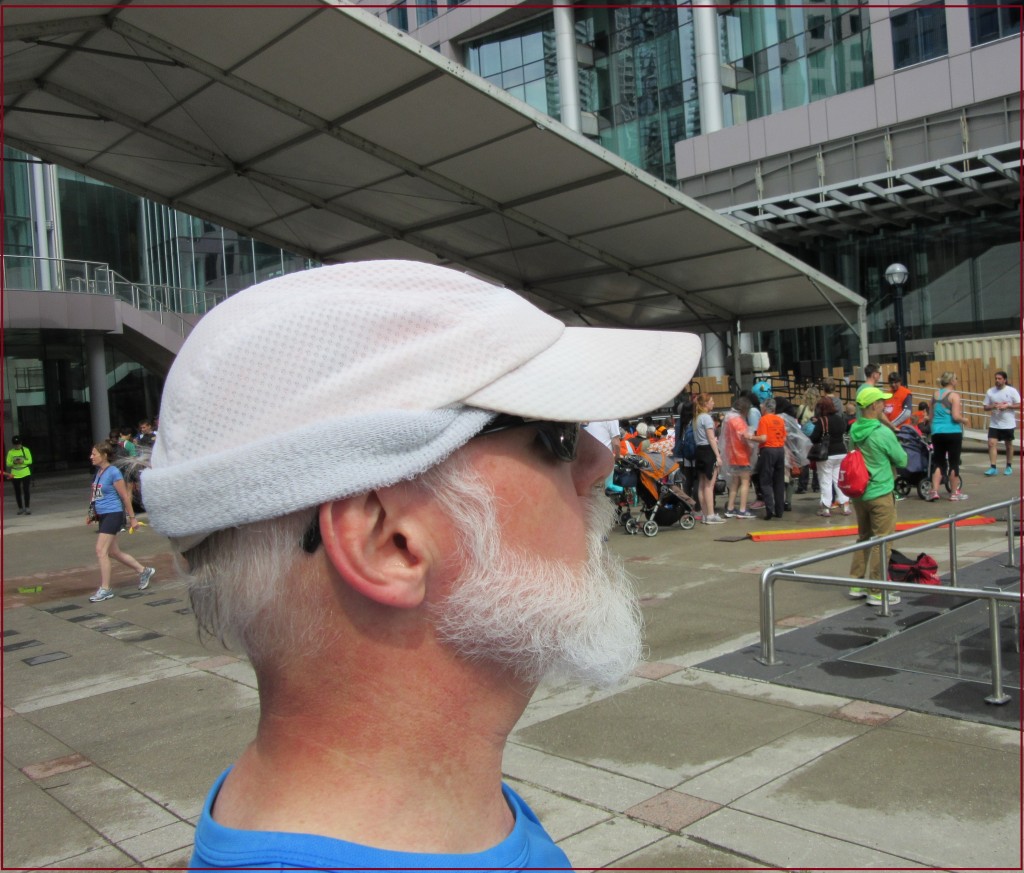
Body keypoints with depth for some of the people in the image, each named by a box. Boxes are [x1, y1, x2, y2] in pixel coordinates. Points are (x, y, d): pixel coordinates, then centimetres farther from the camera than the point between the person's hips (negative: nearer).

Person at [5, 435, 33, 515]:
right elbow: (7, 464, 1)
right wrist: (14, 462, -19)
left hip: (25, 474, -2)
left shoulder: (26, 450, 0)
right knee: (17, 492, 8)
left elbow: (30, 461, -2)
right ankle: (20, 508, 18)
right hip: (15, 475, 2)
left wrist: (23, 461, -21)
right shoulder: (10, 452, 3)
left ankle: (27, 508, -1)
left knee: (26, 491, -6)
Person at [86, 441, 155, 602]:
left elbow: (125, 496, -12)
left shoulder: (113, 472, -14)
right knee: (113, 552, 14)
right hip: (103, 515, 9)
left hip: (113, 515, -9)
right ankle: (144, 571, 29)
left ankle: (105, 589, -3)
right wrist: (93, 515, 21)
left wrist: (132, 518, -10)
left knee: (101, 551, -11)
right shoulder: (99, 471, 11)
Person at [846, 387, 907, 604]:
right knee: (882, 542, 0)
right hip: (880, 494, -7)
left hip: (858, 493, 7)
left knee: (863, 538, 19)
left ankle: (857, 585, 24)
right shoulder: (883, 433, -18)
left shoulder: (854, 430, 3)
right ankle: (876, 592, 4)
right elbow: (902, 461, -7)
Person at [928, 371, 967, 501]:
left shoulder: (936, 394, 9)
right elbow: (956, 416, -17)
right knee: (954, 462, 6)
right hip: (953, 432, -5)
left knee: (938, 462, 10)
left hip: (937, 433, 5)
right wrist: (963, 420, 2)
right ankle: (954, 493, 12)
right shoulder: (954, 395, -9)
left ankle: (934, 490, 0)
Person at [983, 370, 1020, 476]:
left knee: (1008, 445, 11)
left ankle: (1009, 467, 24)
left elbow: (1019, 405, -6)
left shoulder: (1012, 391, -6)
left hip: (1008, 424, -2)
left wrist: (1007, 406, -20)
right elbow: (986, 407, 5)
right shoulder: (990, 391, 2)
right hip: (994, 424, 2)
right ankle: (993, 468, -8)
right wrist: (993, 406, -15)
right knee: (992, 443, -10)